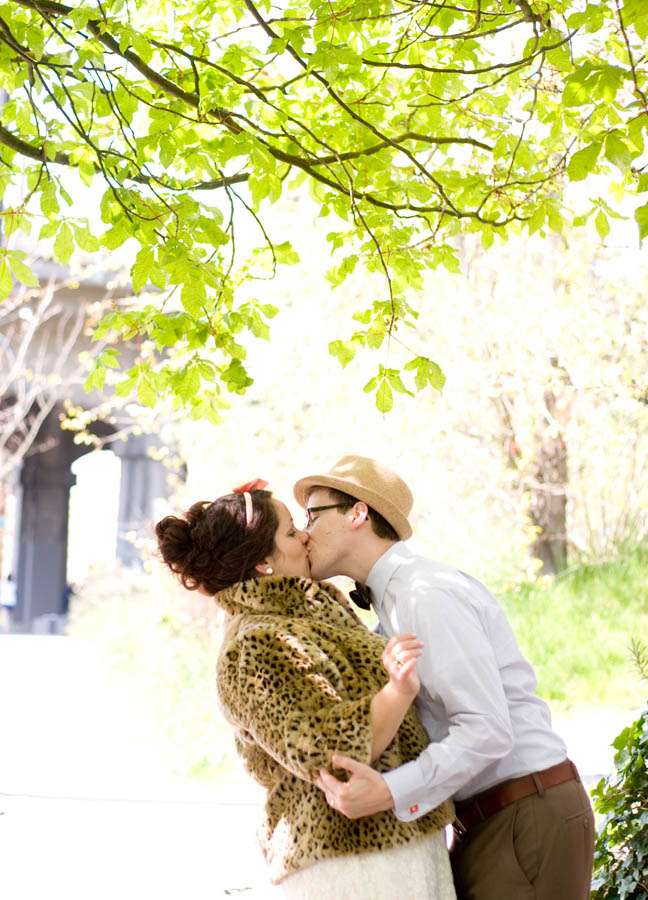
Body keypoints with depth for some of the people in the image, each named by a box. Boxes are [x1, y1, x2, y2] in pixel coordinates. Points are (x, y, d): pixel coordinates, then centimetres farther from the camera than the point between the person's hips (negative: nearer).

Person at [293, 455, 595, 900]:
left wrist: (389, 792, -31)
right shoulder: (395, 599, 15)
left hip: (528, 815, -9)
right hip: (486, 823, 9)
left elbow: (487, 730, -23)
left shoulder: (427, 595, -16)